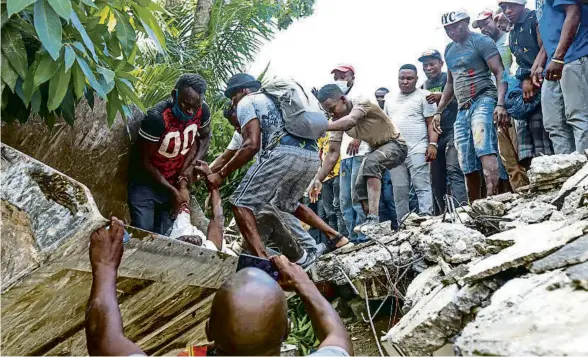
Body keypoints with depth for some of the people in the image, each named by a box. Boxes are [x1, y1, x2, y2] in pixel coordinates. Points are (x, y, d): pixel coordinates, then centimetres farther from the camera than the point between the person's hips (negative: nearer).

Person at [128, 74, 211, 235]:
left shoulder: (202, 112, -15)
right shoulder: (156, 118, -29)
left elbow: (204, 137, 7)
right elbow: (145, 161, -19)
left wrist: (191, 165, -9)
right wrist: (171, 190, -17)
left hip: (174, 181, 4)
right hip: (146, 183, -4)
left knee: (165, 234, 7)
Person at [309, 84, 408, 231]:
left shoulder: (361, 101, -26)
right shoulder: (337, 121, -8)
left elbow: (351, 121, -47)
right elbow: (333, 154, -11)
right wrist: (317, 179, -21)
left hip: (395, 144, -8)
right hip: (375, 150, 8)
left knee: (371, 162, -35)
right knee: (360, 188, -4)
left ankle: (373, 218, -40)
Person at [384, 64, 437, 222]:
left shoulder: (424, 96, 4)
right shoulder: (390, 99, 20)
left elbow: (431, 123, -3)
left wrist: (432, 144, -14)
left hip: (417, 150, -5)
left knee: (423, 187, -10)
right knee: (399, 192, 6)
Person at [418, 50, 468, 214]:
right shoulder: (423, 87, 20)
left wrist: (442, 96, -21)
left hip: (452, 132, -6)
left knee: (453, 170, -20)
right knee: (437, 179, 6)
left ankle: (459, 209, -27)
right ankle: (442, 215, 12)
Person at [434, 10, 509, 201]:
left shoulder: (481, 41, -2)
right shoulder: (449, 50, 20)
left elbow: (500, 73, -9)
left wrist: (501, 103, -22)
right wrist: (439, 111, 24)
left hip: (483, 101, -7)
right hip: (462, 109, 7)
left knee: (484, 149, -28)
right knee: (468, 167, 4)